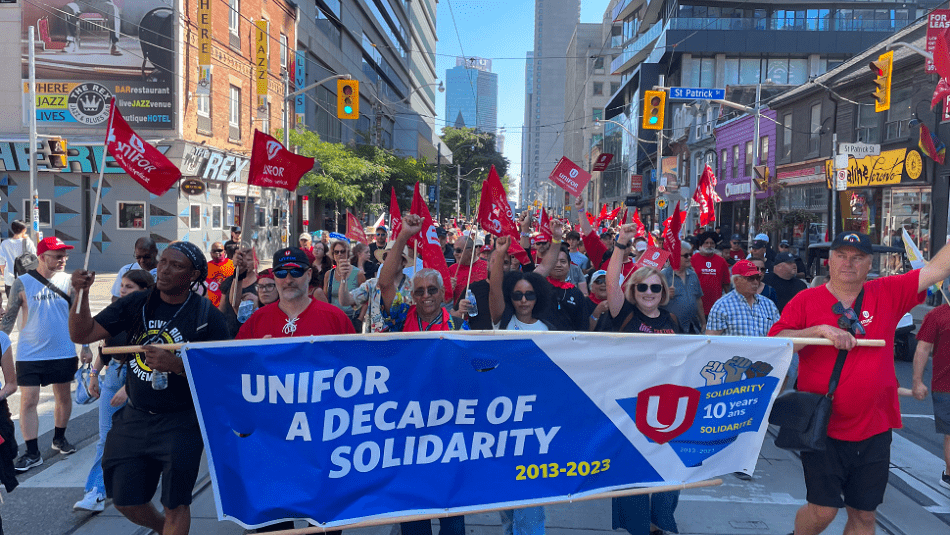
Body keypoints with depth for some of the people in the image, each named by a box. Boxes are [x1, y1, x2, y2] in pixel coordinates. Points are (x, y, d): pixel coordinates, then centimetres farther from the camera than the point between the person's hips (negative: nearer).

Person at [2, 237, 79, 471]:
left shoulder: (69, 281, 0)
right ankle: (32, 453, 8)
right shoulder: (22, 283, -6)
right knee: (28, 401, -1)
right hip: (30, 355, -2)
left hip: (63, 353, 2)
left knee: (63, 397, 14)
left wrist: (86, 347, 3)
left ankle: (59, 438, 35)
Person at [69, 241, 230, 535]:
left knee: (175, 504, 3)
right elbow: (82, 334, 0)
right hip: (134, 417, 5)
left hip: (181, 422, -5)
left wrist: (176, 365, -26)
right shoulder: (136, 304, 1)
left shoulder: (206, 315, -11)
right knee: (125, 501, 16)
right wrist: (81, 293, -15)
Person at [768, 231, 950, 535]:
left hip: (874, 429, 3)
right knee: (823, 509, -1)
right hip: (823, 428, -3)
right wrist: (820, 330, -21)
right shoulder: (806, 300, -3)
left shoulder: (889, 294, 4)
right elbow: (774, 342, -12)